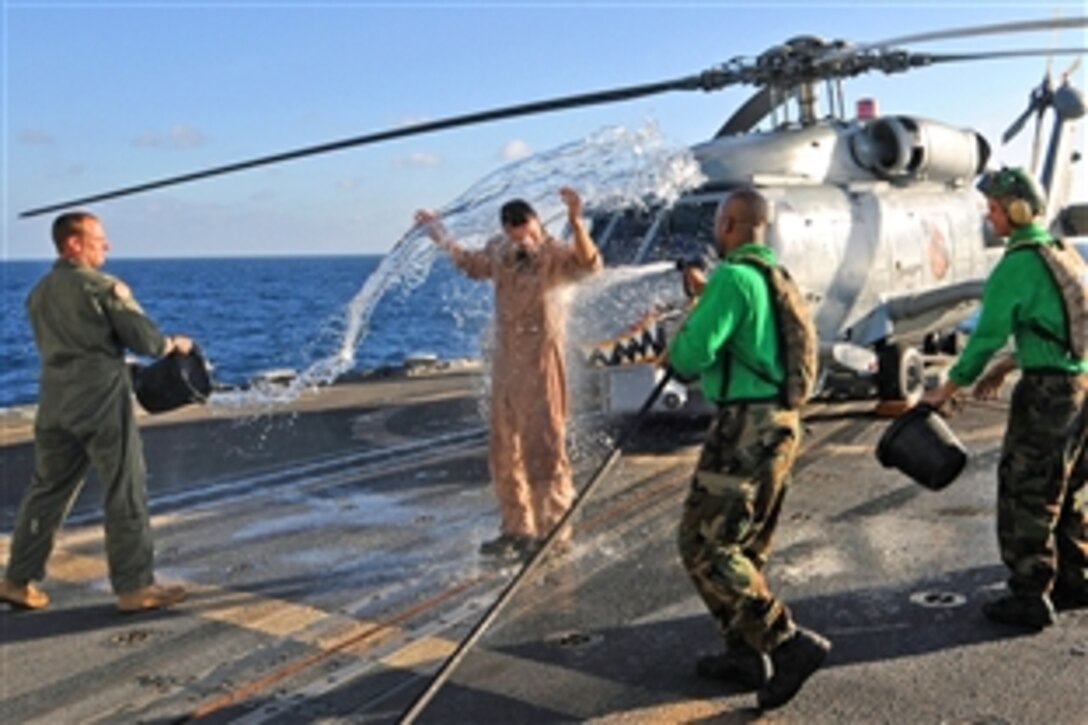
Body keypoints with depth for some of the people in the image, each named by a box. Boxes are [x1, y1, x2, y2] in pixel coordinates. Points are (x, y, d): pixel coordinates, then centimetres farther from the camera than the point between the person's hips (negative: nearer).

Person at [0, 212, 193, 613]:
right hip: (103, 399, -7)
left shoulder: (39, 293, 12)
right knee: (126, 493, 0)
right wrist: (172, 344, 8)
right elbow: (144, 339, -11)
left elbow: (49, 344, 17)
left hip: (56, 400, 7)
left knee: (47, 490, 15)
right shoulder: (105, 286, -10)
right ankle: (134, 586, 5)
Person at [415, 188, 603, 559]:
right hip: (505, 361, 7)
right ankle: (517, 528, 26)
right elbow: (470, 263, 27)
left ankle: (553, 528, 8)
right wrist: (439, 235, 33)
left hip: (541, 362, -7)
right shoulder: (498, 252, 5)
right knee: (504, 452, 13)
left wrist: (576, 222, -49)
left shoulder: (553, 253, -13)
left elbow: (588, 264, -34)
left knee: (543, 447, -3)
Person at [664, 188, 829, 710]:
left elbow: (693, 353, -20)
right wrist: (707, 296, 35)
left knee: (705, 545, -4)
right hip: (780, 423, 10)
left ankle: (790, 645, -7)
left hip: (746, 425, -10)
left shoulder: (733, 277, -14)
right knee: (744, 547, 18)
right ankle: (745, 654, 25)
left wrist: (676, 354, 2)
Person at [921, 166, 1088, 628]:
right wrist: (1007, 366, 21)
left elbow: (988, 335, -14)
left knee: (1025, 496, 0)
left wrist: (946, 390, -5)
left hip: (1048, 391, -9)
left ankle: (1030, 599, 7)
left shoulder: (1017, 265, -15)